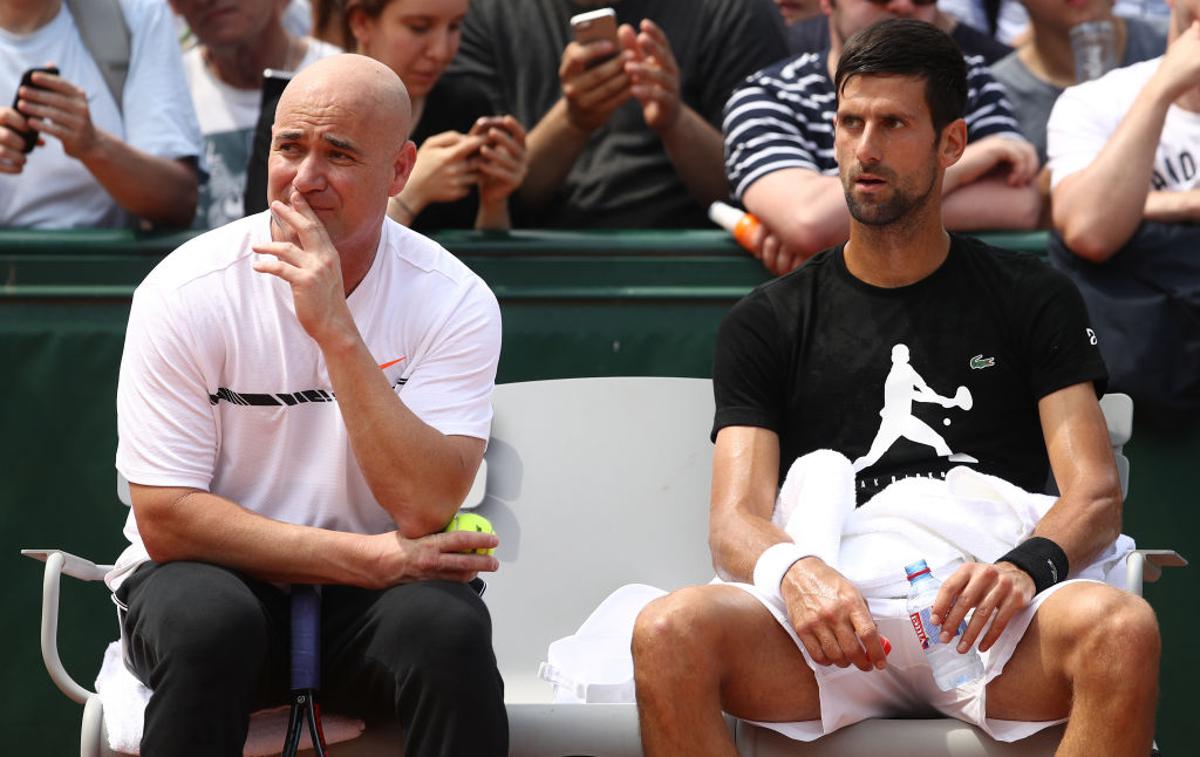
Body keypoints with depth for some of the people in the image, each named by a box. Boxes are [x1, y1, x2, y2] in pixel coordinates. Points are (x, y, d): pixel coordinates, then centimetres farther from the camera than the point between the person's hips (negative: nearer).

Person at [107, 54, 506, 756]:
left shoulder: (454, 301, -6)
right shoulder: (188, 291, -9)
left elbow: (426, 512, -18)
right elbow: (166, 520, -12)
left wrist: (336, 330, -26)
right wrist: (372, 558, -18)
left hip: (367, 595, 1)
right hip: (218, 577, -1)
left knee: (448, 624, -32)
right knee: (209, 617, -35)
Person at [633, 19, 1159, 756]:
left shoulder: (1033, 300, 18)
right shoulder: (768, 323, 19)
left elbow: (1095, 495, 7)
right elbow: (736, 519, 7)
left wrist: (1028, 564, -18)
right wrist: (795, 573, -19)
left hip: (988, 633, 0)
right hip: (834, 625, 0)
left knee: (1123, 631, -36)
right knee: (669, 633, -33)